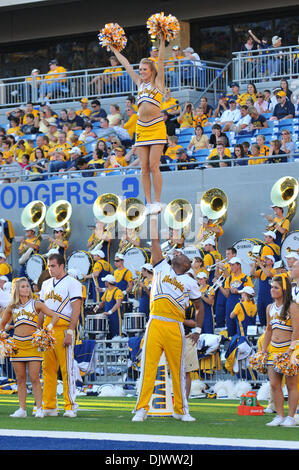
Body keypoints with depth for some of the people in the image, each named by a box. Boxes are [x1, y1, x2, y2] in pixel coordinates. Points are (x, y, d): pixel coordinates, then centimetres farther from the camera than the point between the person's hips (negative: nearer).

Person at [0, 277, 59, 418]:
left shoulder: (36, 304, 3)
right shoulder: (11, 307, 11)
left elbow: (55, 316, -1)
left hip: (32, 343, -3)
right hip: (17, 343, 3)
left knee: (34, 378, -8)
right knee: (20, 379, 4)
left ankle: (39, 408, -6)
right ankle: (22, 409, 7)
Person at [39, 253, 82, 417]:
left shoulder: (72, 283, -2)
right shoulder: (46, 284, 19)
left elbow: (76, 310, -8)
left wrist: (70, 332, -16)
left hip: (63, 330, -7)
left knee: (67, 369, -7)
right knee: (47, 368, 6)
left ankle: (70, 407, -4)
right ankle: (49, 406, 10)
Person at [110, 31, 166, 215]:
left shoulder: (157, 82, 5)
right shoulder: (140, 83, 18)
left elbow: (161, 60, -3)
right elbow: (127, 65, 25)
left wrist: (162, 41, -10)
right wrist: (115, 50, 32)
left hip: (156, 127, -5)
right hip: (141, 128, 5)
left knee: (154, 166, -10)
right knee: (144, 168, 1)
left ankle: (157, 202, -7)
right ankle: (148, 203, 2)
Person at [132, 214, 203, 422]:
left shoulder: (190, 282, 13)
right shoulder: (162, 268, 14)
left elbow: (199, 307, 21)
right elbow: (155, 241, 13)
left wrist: (198, 329, 13)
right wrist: (154, 216, 12)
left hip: (175, 328, 0)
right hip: (155, 324, 0)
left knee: (178, 370, 4)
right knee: (148, 367, -6)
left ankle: (181, 410, 14)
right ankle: (142, 409, -5)